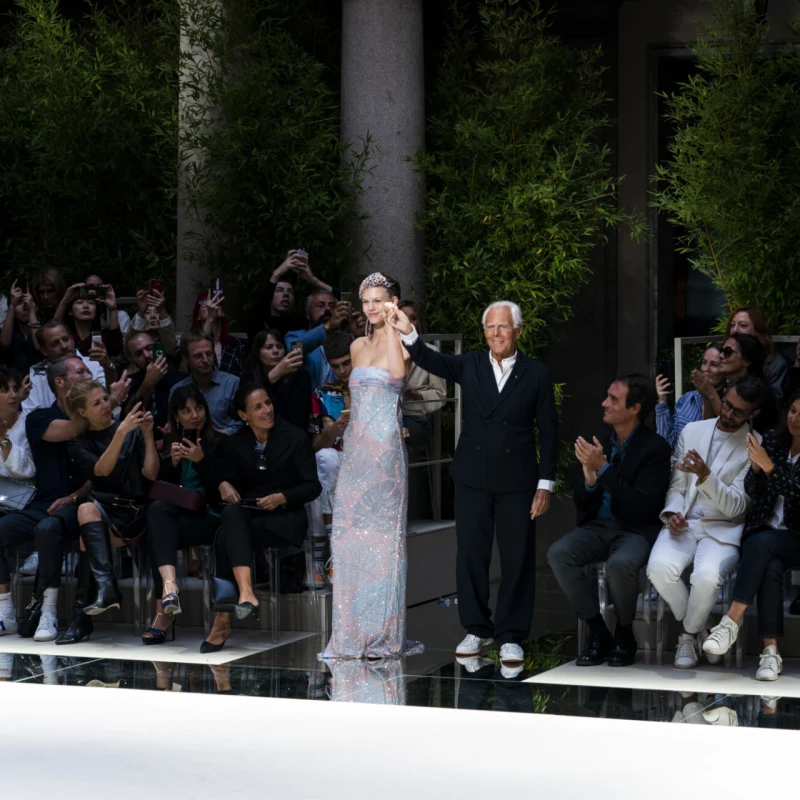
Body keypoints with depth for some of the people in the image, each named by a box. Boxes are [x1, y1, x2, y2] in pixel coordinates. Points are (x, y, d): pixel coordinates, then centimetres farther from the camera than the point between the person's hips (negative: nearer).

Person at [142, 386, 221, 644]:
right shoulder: (170, 443, 19)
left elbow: (218, 492, -3)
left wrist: (201, 461, -15)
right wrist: (173, 462, -4)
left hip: (208, 518, -4)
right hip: (175, 513, 4)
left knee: (157, 537, -32)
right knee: (158, 508, -35)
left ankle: (163, 612, -36)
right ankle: (169, 585, -53)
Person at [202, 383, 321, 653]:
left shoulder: (294, 438, 1)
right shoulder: (234, 443, 10)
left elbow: (313, 486, -2)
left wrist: (282, 497, -17)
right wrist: (223, 485, -12)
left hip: (285, 518, -3)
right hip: (248, 514, 3)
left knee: (226, 538, -32)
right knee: (232, 513, -37)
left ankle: (222, 620, -34)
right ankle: (246, 594, -52)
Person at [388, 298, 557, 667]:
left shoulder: (536, 373, 1)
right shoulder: (470, 366, 6)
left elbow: (548, 429, 1)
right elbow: (431, 361, -10)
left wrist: (546, 483, -4)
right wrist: (408, 333, -29)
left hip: (517, 481, -2)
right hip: (473, 478, 2)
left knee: (517, 559, 0)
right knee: (471, 555, 7)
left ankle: (510, 636, 10)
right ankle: (476, 629, 20)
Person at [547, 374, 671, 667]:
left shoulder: (655, 448, -10)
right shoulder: (599, 442, 5)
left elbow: (641, 507, -20)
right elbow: (581, 503, 7)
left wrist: (603, 469, -23)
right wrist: (589, 480, -16)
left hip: (636, 530, -5)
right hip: (599, 526, 5)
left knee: (620, 563, -37)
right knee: (558, 553, -24)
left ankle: (624, 634, -8)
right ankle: (598, 632, -9)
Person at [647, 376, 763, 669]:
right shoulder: (692, 431, 12)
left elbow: (735, 507, -8)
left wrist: (705, 476, -23)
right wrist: (672, 512, -7)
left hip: (723, 529, -3)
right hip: (684, 524, 3)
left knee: (707, 576, -35)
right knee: (660, 567, -30)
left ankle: (688, 635, -3)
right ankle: (698, 630, -3)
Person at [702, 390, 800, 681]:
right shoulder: (772, 440, 8)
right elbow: (753, 493, 5)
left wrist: (770, 467, -24)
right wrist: (755, 468, -14)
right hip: (761, 532, 3)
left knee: (762, 543, -35)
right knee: (771, 568, -31)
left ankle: (731, 621, -36)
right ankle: (771, 651, -35)